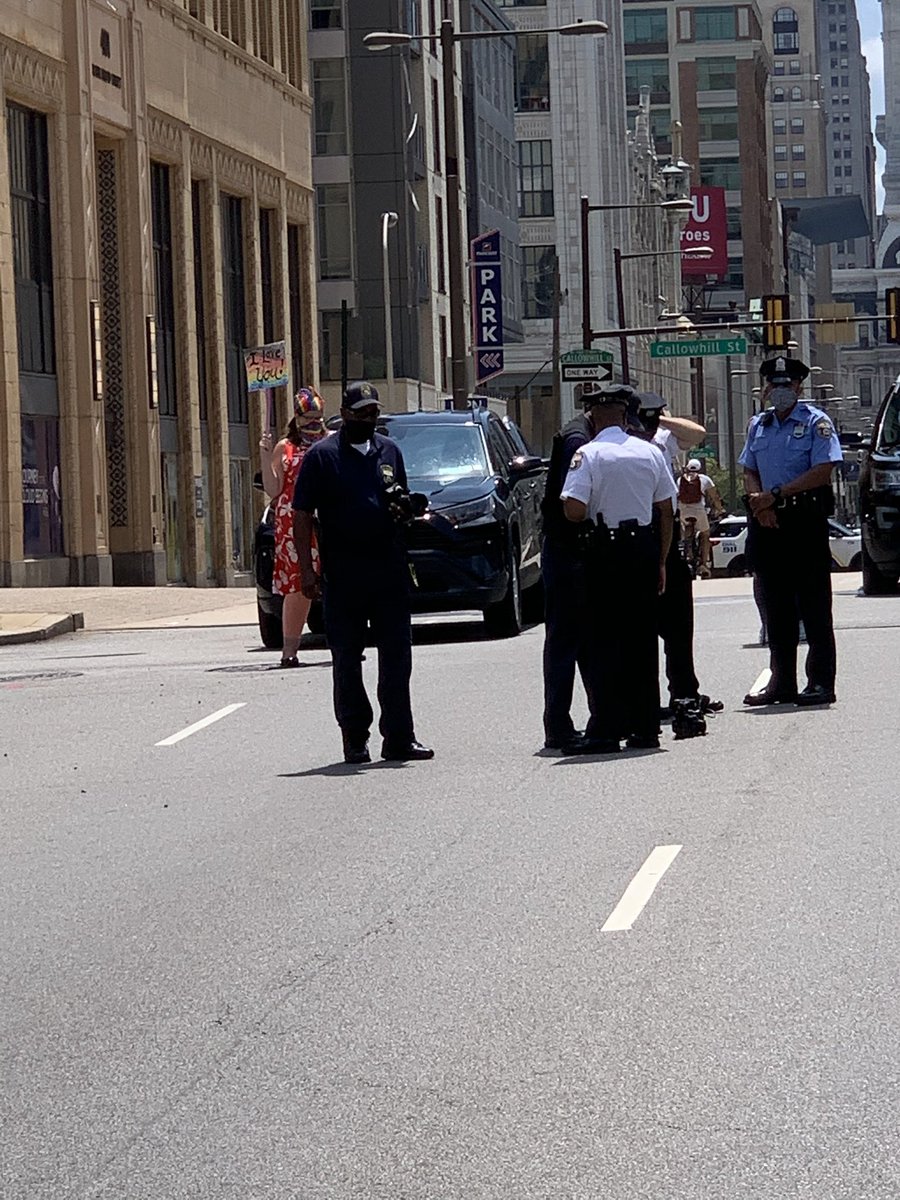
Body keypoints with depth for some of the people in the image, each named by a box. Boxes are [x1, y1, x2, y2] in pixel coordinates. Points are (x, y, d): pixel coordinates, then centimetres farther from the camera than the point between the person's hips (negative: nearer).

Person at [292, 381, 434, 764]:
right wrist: (307, 569, -10)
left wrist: (403, 509, 0)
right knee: (347, 659, 4)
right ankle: (355, 739, 13)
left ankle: (399, 739, 4)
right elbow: (302, 515, -2)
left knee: (396, 656, 1)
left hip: (390, 569, 3)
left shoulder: (389, 451, 13)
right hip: (343, 571, -3)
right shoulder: (322, 455, 0)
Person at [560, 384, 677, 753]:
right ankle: (645, 728, 12)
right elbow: (667, 512, 9)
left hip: (606, 554, -4)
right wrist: (660, 562, 16)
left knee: (603, 641, -1)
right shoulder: (650, 452, 5)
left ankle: (606, 729, -5)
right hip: (645, 548, 4)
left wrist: (592, 514, 5)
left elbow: (574, 510, -19)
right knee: (643, 638, 10)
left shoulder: (588, 455, -10)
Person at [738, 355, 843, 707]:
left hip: (805, 519, -6)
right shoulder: (758, 425, 16)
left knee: (814, 605, -5)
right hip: (766, 521, 6)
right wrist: (759, 502, -5)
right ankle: (782, 682, 14)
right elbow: (749, 472, 16)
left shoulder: (816, 422, -3)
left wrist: (776, 495, -15)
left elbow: (823, 471, -12)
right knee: (776, 607, 8)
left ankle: (821, 682, -4)